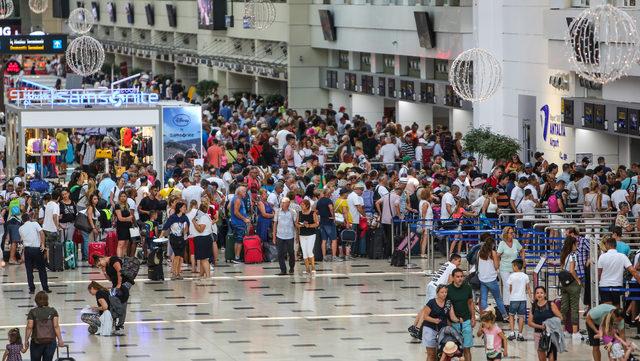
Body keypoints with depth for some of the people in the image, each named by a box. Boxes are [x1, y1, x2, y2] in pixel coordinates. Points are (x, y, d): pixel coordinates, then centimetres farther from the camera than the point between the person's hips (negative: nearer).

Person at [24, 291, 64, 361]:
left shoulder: (32, 312, -3)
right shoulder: (53, 311, 0)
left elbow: (29, 327, -8)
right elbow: (56, 326, -5)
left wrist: (26, 340, -2)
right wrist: (60, 340, -2)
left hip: (36, 342, -1)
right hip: (51, 341, 1)